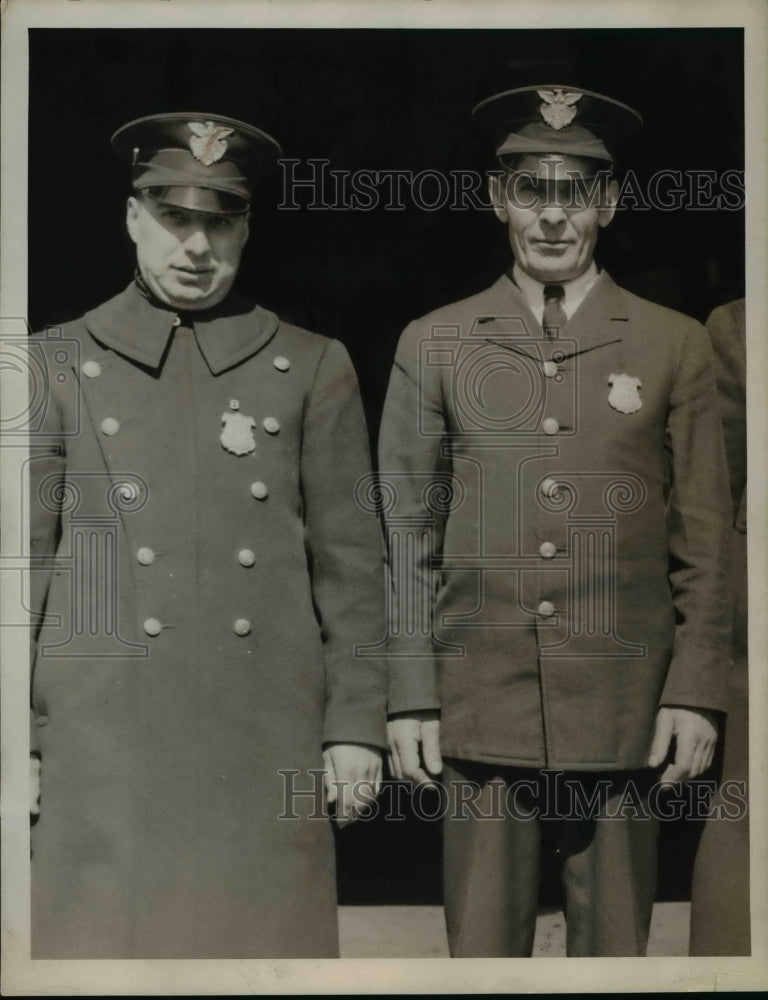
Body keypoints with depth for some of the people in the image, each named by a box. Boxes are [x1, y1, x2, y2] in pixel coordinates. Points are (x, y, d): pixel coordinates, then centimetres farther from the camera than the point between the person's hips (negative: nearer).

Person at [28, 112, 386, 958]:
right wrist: (19, 741, 2)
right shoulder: (58, 365, 7)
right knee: (106, 934, 2)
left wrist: (355, 726, 3)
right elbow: (25, 559, 6)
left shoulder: (313, 368, 8)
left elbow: (349, 563, 7)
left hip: (267, 743, 1)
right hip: (105, 743, 0)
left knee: (263, 933, 4)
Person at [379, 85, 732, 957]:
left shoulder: (674, 346, 5)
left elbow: (703, 542, 5)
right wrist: (410, 697, 1)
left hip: (623, 714, 0)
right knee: (481, 945, 8)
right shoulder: (433, 345, 6)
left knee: (614, 948, 9)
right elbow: (408, 535, 5)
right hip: (480, 711, 0)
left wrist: (697, 692, -1)